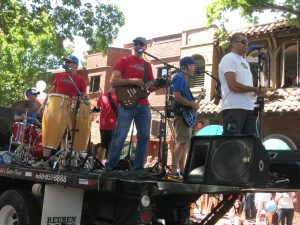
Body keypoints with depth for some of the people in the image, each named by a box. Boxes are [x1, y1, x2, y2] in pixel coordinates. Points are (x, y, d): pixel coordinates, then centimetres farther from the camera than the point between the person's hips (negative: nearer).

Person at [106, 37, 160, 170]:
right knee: (120, 136, -8)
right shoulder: (124, 61, 6)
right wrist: (132, 81, -15)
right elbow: (113, 81, -3)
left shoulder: (147, 65, 20)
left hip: (143, 105, 5)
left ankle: (138, 167, 12)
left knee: (144, 136, 3)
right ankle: (110, 166, 0)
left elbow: (151, 87, 18)